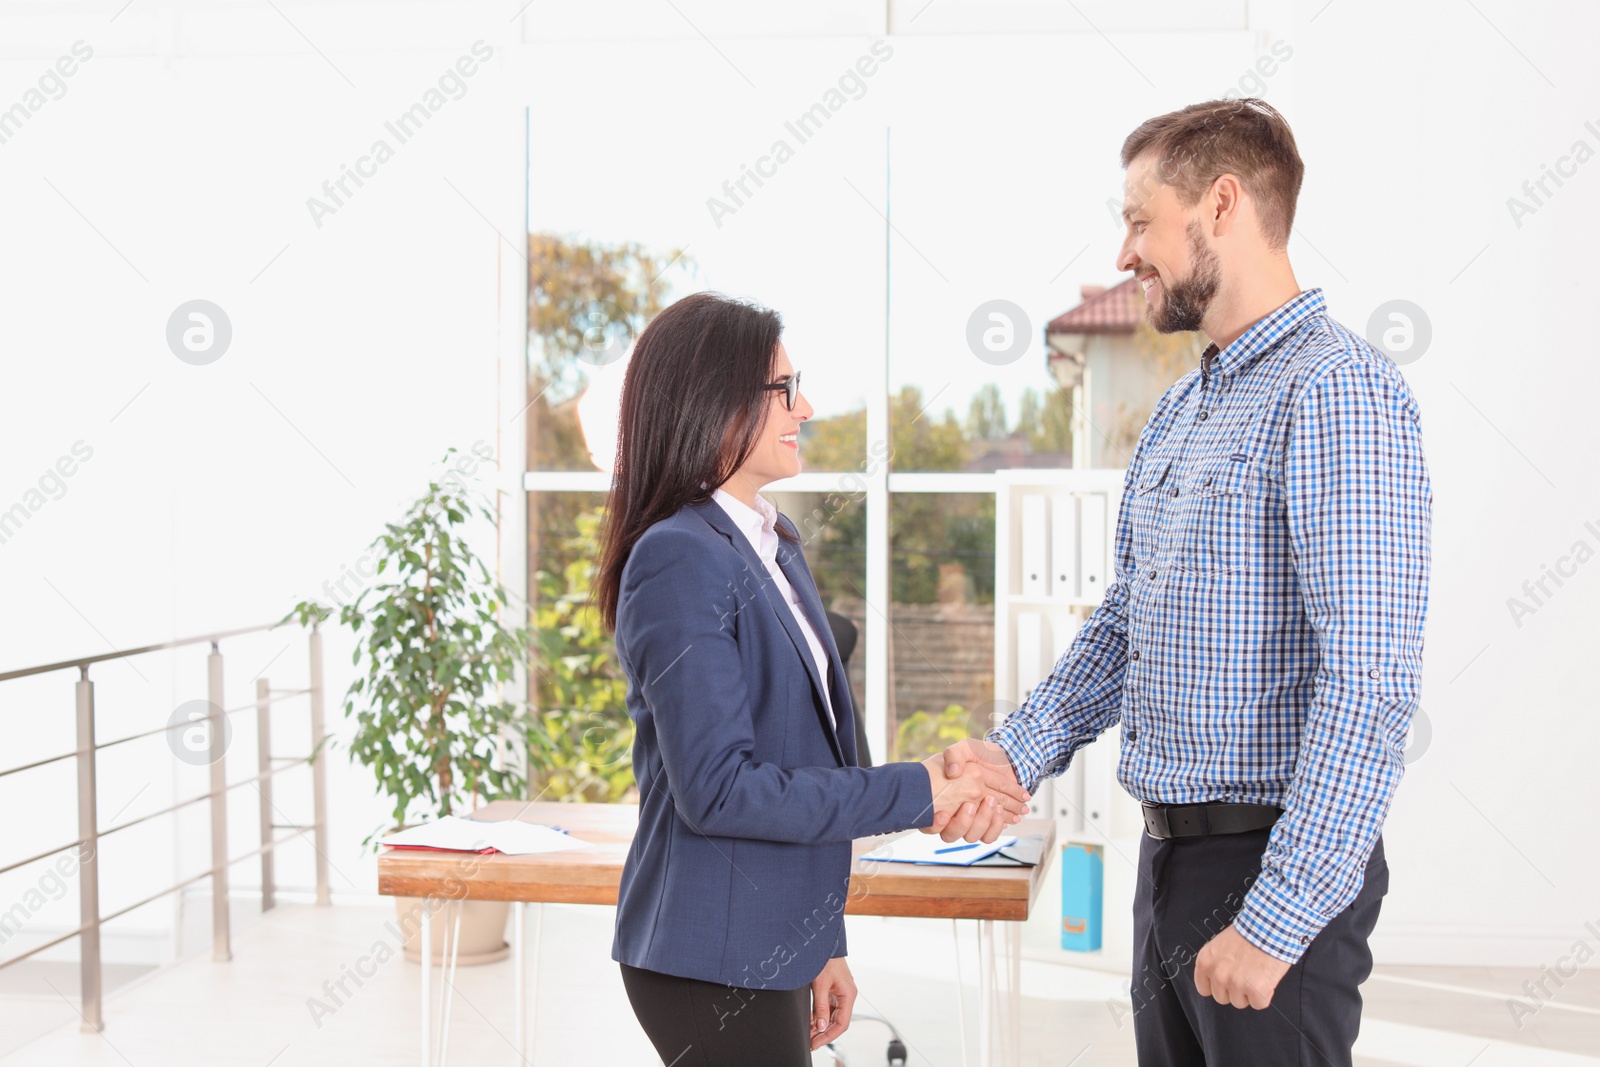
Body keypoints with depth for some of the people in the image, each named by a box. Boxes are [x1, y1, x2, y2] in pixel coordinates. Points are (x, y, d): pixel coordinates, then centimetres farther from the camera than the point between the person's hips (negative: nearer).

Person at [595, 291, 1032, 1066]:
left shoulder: (774, 546, 12)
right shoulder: (680, 559, -16)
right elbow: (717, 788, -21)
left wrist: (824, 946, 16)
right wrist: (918, 795, -17)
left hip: (771, 946, 8)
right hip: (712, 962, -8)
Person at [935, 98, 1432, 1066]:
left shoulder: (1336, 391, -17)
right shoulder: (1179, 413, 14)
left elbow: (1370, 683, -23)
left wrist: (1277, 919, -24)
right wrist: (1017, 754, 4)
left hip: (1279, 872, -9)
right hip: (1171, 852, 9)